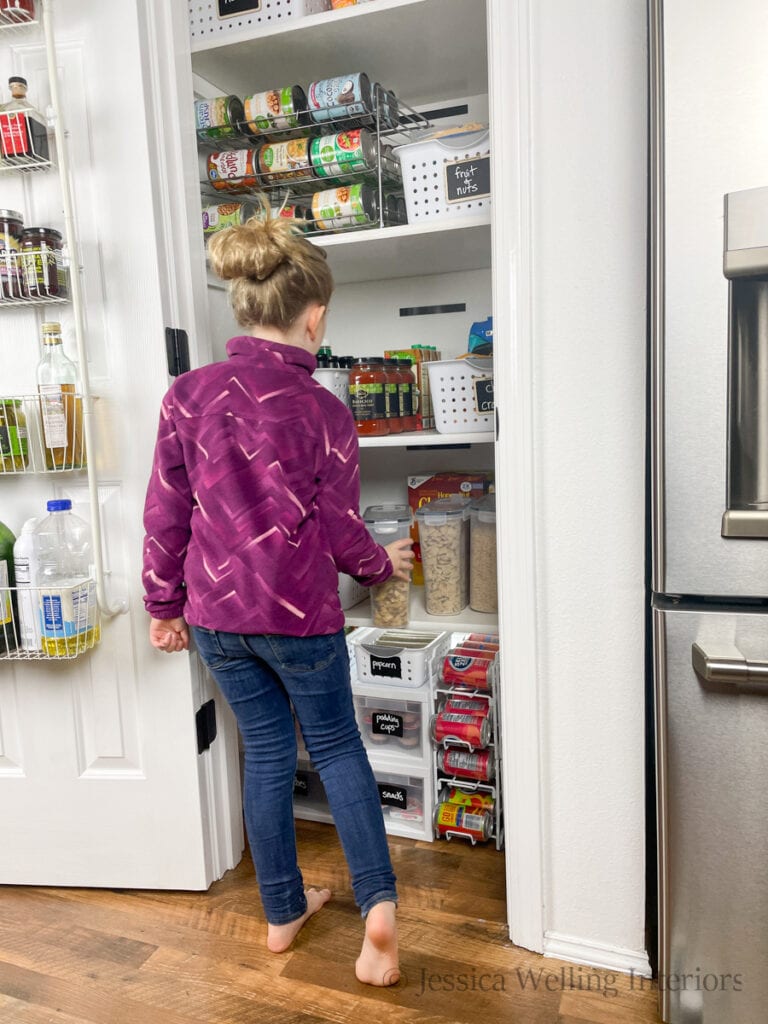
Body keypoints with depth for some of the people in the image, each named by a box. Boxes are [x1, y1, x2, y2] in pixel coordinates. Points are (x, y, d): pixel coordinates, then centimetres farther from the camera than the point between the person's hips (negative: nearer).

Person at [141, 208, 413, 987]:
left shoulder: (188, 395, -5)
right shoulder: (324, 411, -13)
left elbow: (165, 515, -1)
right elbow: (338, 530, -6)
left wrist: (164, 606, 11)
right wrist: (385, 564, 14)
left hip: (216, 610, 3)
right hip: (300, 613, -3)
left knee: (265, 750, 19)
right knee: (336, 746, 18)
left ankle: (283, 912, 33)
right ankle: (378, 903, 9)